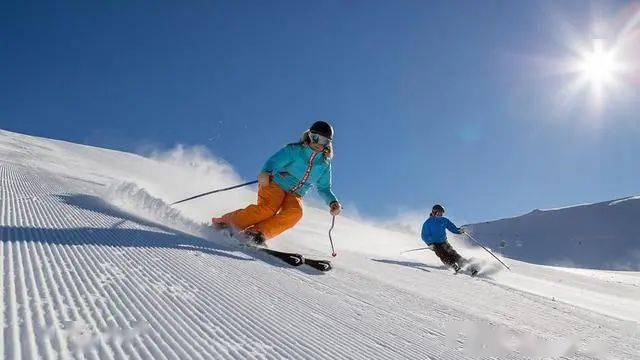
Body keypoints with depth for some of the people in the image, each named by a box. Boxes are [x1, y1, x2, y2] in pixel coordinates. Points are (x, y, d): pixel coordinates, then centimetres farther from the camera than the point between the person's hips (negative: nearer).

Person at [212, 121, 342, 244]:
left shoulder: (324, 164, 8)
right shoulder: (294, 150, -5)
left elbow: (324, 188, 18)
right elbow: (274, 162, -17)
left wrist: (333, 201, -1)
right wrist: (266, 172, -39)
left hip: (294, 195, 4)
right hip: (275, 184, -4)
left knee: (295, 212, -29)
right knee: (269, 209, -31)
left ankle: (258, 232, -31)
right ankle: (226, 221, -19)